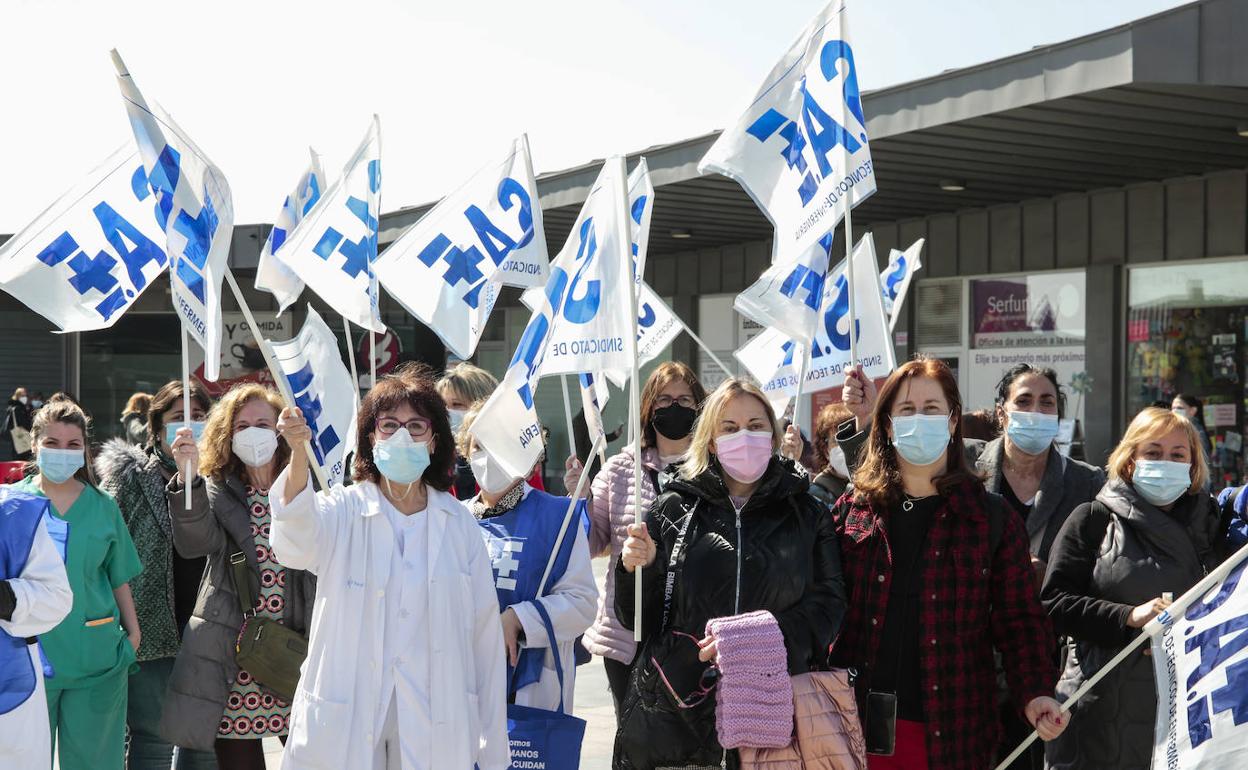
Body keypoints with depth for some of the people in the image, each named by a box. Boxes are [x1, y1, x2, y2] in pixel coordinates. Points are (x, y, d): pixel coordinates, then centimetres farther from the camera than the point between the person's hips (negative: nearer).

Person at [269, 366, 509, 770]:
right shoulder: (343, 510, -2)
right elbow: (297, 544, -26)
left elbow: (485, 634, 5)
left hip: (436, 727, 2)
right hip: (346, 722, -2)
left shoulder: (459, 522, 5)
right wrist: (299, 454, -45)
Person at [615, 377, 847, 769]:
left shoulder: (808, 515, 7)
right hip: (675, 710, 0)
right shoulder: (674, 509, 5)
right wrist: (638, 569, -13)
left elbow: (828, 605, -1)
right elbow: (637, 618, 8)